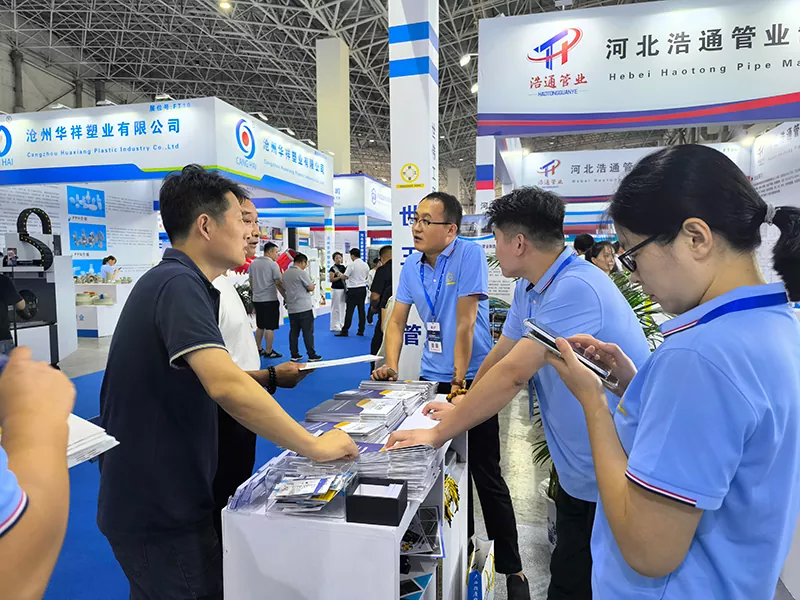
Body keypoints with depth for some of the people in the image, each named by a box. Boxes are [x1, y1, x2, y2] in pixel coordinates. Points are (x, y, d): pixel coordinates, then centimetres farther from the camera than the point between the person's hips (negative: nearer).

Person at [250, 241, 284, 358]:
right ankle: (268, 352, 3)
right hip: (270, 300, -7)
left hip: (257, 300, 7)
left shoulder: (253, 263, 8)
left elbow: (251, 282, 13)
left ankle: (258, 349, 22)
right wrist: (285, 296, -4)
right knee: (270, 327, -1)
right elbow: (278, 283, -12)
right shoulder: (273, 264, -11)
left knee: (260, 326, 17)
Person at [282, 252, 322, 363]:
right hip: (304, 308, -7)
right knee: (308, 332, -2)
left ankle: (294, 355, 13)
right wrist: (312, 284, 8)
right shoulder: (301, 272, -13)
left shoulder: (286, 273, 11)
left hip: (291, 308, 7)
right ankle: (312, 356, 2)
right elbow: (311, 288, -13)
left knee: (294, 332, 9)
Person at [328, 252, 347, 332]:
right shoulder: (332, 268, -7)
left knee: (343, 307, 11)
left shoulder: (343, 267, 11)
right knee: (336, 308, -3)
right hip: (336, 289, -7)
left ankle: (341, 325, 20)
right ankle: (335, 326, 4)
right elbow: (331, 279, -14)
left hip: (343, 289, 7)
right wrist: (339, 277, -19)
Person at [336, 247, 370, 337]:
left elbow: (345, 277, -11)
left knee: (349, 311, -4)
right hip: (363, 288, 6)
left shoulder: (352, 265, -12)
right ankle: (361, 330, 10)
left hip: (353, 290, -6)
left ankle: (345, 331, -2)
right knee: (361, 310, 8)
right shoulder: (365, 265, 6)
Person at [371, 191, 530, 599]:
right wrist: (391, 365, -7)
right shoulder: (411, 266, 4)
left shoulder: (469, 255, -14)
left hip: (473, 379, -5)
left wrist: (460, 382, -16)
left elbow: (465, 323, -17)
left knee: (487, 475, 1)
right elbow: (396, 321, 8)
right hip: (432, 378, 6)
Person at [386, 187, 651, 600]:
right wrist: (460, 407, 12)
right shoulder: (528, 289, 4)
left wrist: (436, 434, -23)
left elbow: (512, 374, -30)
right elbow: (500, 355, 12)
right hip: (578, 472, 8)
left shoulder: (576, 288, -27)